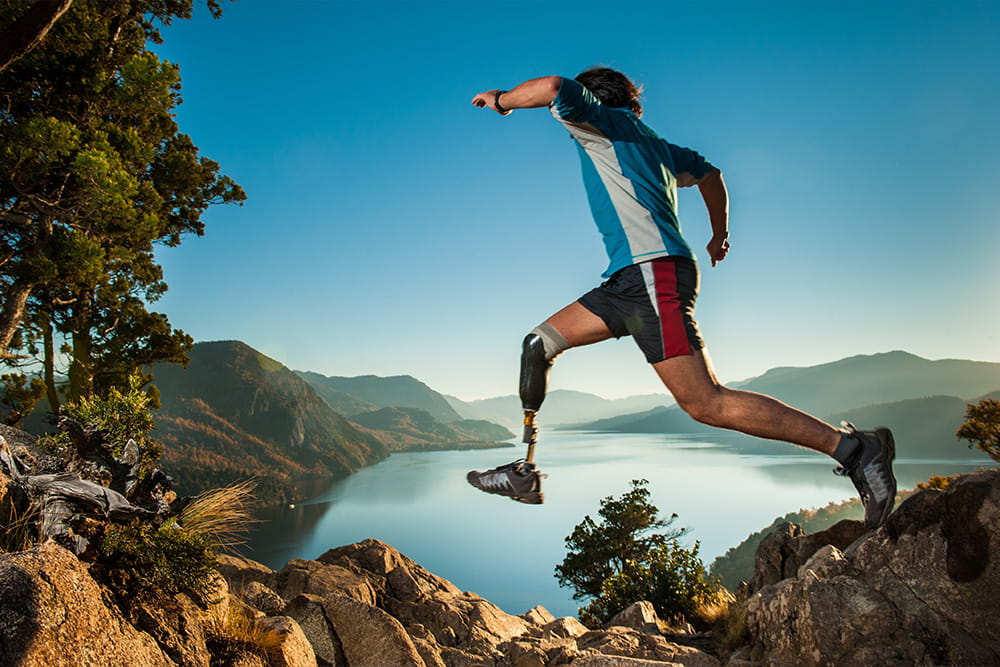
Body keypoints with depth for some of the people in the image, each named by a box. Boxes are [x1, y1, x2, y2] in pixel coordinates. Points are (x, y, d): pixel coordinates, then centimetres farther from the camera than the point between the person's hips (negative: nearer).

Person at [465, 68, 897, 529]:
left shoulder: (600, 120, 4)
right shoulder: (653, 143, 27)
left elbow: (553, 88, -14)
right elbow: (709, 174, 37)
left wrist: (501, 100, 5)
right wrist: (719, 235, 48)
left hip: (654, 270, -10)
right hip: (632, 278, 10)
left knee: (706, 404, -14)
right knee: (539, 343, 9)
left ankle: (852, 447, -5)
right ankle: (525, 473, 9)